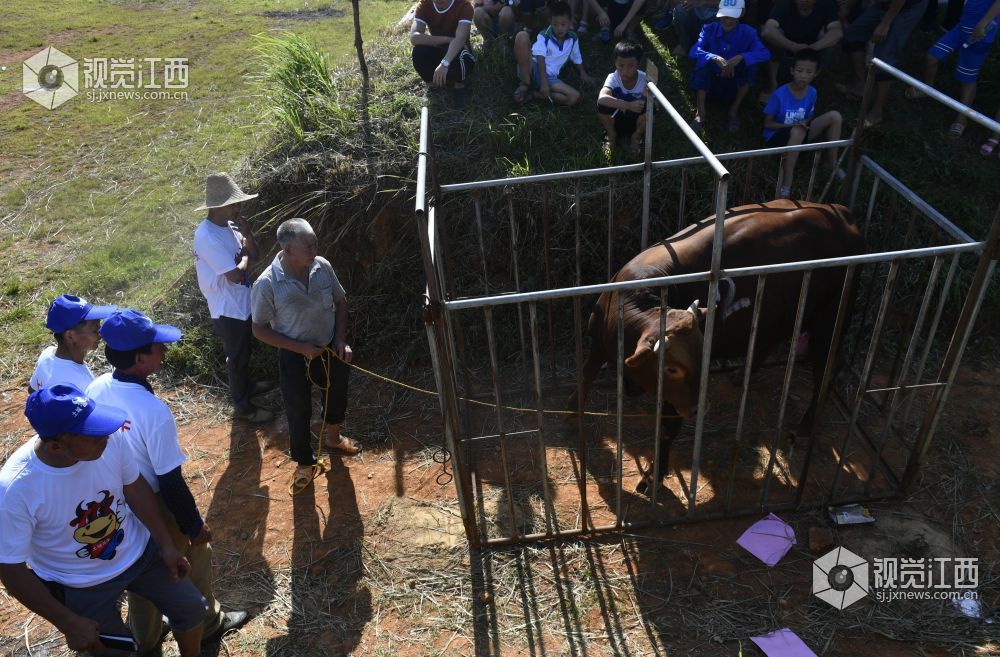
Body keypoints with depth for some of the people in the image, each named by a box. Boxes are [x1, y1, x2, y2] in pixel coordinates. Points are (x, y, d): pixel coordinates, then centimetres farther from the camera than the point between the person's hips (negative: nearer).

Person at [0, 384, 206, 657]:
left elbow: (134, 489, -7)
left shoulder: (109, 440, -26)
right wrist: (69, 624, -18)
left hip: (139, 550, 4)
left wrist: (166, 545, -4)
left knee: (192, 610, 16)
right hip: (80, 584, -3)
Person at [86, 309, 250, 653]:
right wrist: (196, 526, -11)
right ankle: (208, 623, 44)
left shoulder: (96, 389, -12)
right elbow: (171, 483, -25)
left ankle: (144, 636, 52)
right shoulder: (154, 412, -34)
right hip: (154, 508, -7)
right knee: (195, 556, 20)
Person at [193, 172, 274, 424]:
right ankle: (243, 406, 26)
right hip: (228, 310, -9)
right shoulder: (208, 237, -29)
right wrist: (245, 254, -13)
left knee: (245, 352, 27)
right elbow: (236, 275, -31)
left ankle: (245, 386, 50)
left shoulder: (229, 226, 0)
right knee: (237, 357, 9)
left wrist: (247, 234, -13)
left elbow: (253, 256, 5)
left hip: (242, 304, 9)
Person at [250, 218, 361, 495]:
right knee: (299, 413, 12)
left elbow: (340, 302, 2)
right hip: (295, 357, -4)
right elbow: (260, 330, -15)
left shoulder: (323, 266, -13)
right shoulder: (267, 284, -25)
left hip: (330, 349, 4)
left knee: (337, 394, 25)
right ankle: (305, 464, 37)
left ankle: (333, 437, 56)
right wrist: (301, 348, -21)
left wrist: (341, 339, -8)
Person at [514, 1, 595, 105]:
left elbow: (577, 58, 26)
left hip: (549, 77, 4)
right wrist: (543, 82, -25)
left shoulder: (573, 39, 8)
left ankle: (532, 92, -13)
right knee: (522, 36, -27)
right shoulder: (544, 36, -5)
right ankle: (524, 85, -18)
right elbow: (540, 59, -15)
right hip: (532, 69, -4)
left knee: (575, 97, -21)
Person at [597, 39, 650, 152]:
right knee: (603, 105, -29)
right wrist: (628, 105, -56)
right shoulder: (613, 78, -26)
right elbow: (601, 98, -47)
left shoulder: (644, 79, -22)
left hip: (635, 121, 1)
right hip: (617, 121, -1)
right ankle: (612, 135, 1)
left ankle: (636, 136, 2)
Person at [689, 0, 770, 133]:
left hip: (734, 85, 0)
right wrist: (715, 58, -44)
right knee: (703, 61, -27)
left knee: (751, 63, -26)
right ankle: (700, 113, -24)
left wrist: (741, 57, -42)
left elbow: (765, 53, -25)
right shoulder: (709, 29, -9)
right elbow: (694, 51, -25)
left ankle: (734, 110, -11)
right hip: (711, 82, 0)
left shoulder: (748, 33, -10)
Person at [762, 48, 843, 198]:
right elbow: (767, 124, -12)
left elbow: (808, 118, 10)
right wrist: (792, 125, -23)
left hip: (798, 133, 6)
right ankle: (786, 187, -40)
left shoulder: (812, 93, -3)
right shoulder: (780, 94, -18)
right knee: (797, 132, -41)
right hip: (776, 137, -5)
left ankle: (833, 167, -5)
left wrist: (805, 124, -15)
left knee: (834, 116, -12)